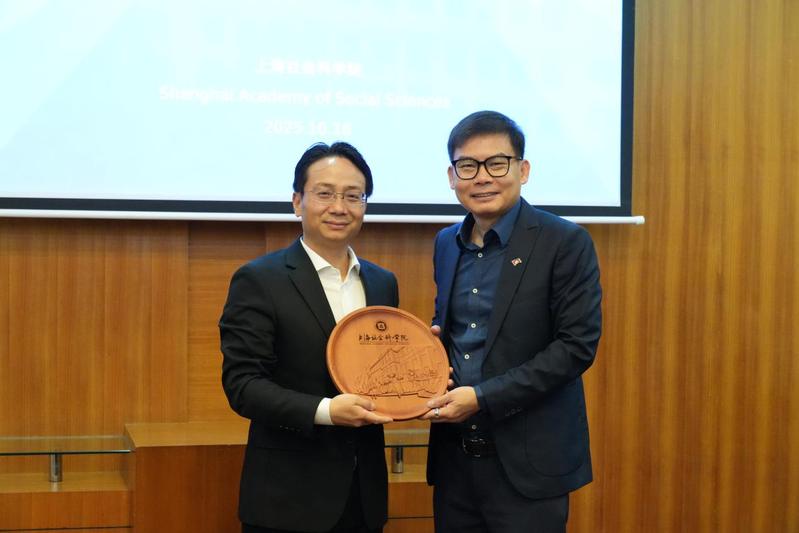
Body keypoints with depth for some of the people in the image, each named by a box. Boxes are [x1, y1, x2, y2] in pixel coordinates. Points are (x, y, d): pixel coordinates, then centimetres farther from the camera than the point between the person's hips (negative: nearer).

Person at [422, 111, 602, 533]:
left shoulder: (565, 243, -9)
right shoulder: (446, 244, 10)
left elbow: (577, 345, -14)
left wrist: (483, 398, -18)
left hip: (527, 462, -5)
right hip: (453, 457, 5)